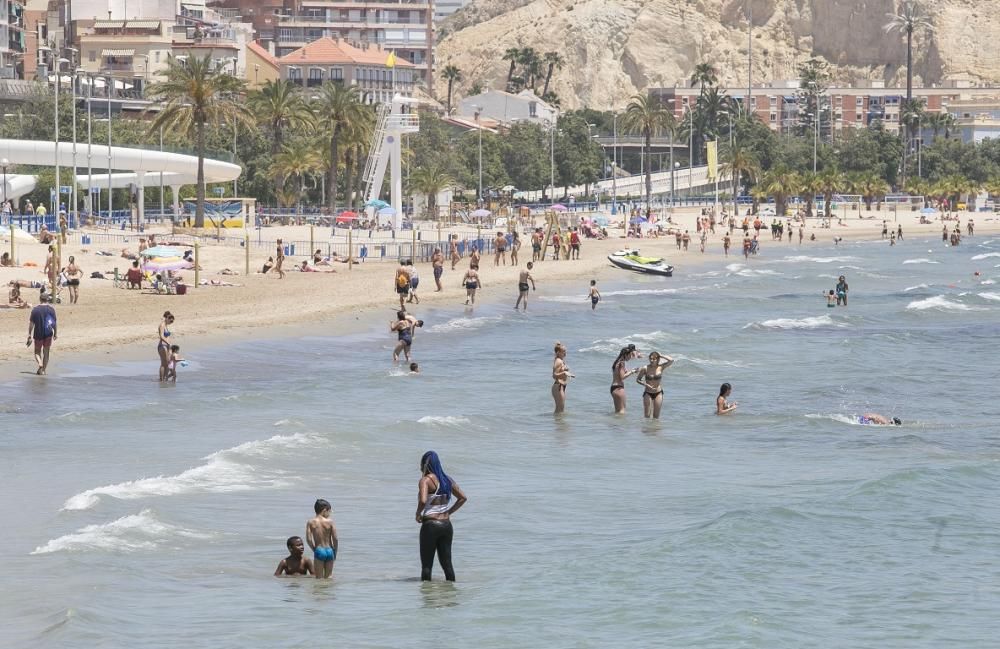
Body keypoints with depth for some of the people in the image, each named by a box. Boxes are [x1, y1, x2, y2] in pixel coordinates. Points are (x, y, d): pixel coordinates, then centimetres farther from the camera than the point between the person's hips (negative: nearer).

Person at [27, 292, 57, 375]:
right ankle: (44, 369, 13)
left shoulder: (35, 310, -6)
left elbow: (31, 324, -4)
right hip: (48, 334, 1)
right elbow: (54, 323, -1)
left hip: (38, 334, -1)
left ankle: (40, 364, -14)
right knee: (46, 352, 13)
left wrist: (29, 335, 1)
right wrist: (56, 333, 9)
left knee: (37, 352, 11)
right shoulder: (51, 309, -3)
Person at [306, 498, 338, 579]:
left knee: (319, 577, 4)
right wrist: (335, 553, 9)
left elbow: (308, 539, -8)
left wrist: (314, 549, 9)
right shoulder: (330, 522, -4)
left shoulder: (310, 522, -3)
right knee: (329, 576, 13)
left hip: (319, 551, -1)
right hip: (329, 551, 1)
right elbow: (335, 539, -5)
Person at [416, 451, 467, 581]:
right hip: (446, 525, 6)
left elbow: (423, 501, -27)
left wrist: (418, 514, -9)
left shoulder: (425, 480, -12)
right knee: (447, 563, 12)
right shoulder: (447, 479, 8)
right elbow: (463, 498, 14)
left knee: (426, 565, 0)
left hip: (430, 525, -6)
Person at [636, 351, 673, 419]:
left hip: (658, 393, 1)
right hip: (648, 393, -1)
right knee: (647, 415, -5)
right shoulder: (645, 369, -7)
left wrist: (661, 356, -9)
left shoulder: (661, 367, -4)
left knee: (656, 416, 3)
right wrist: (645, 384, -17)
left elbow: (671, 361, -15)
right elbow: (638, 379, 0)